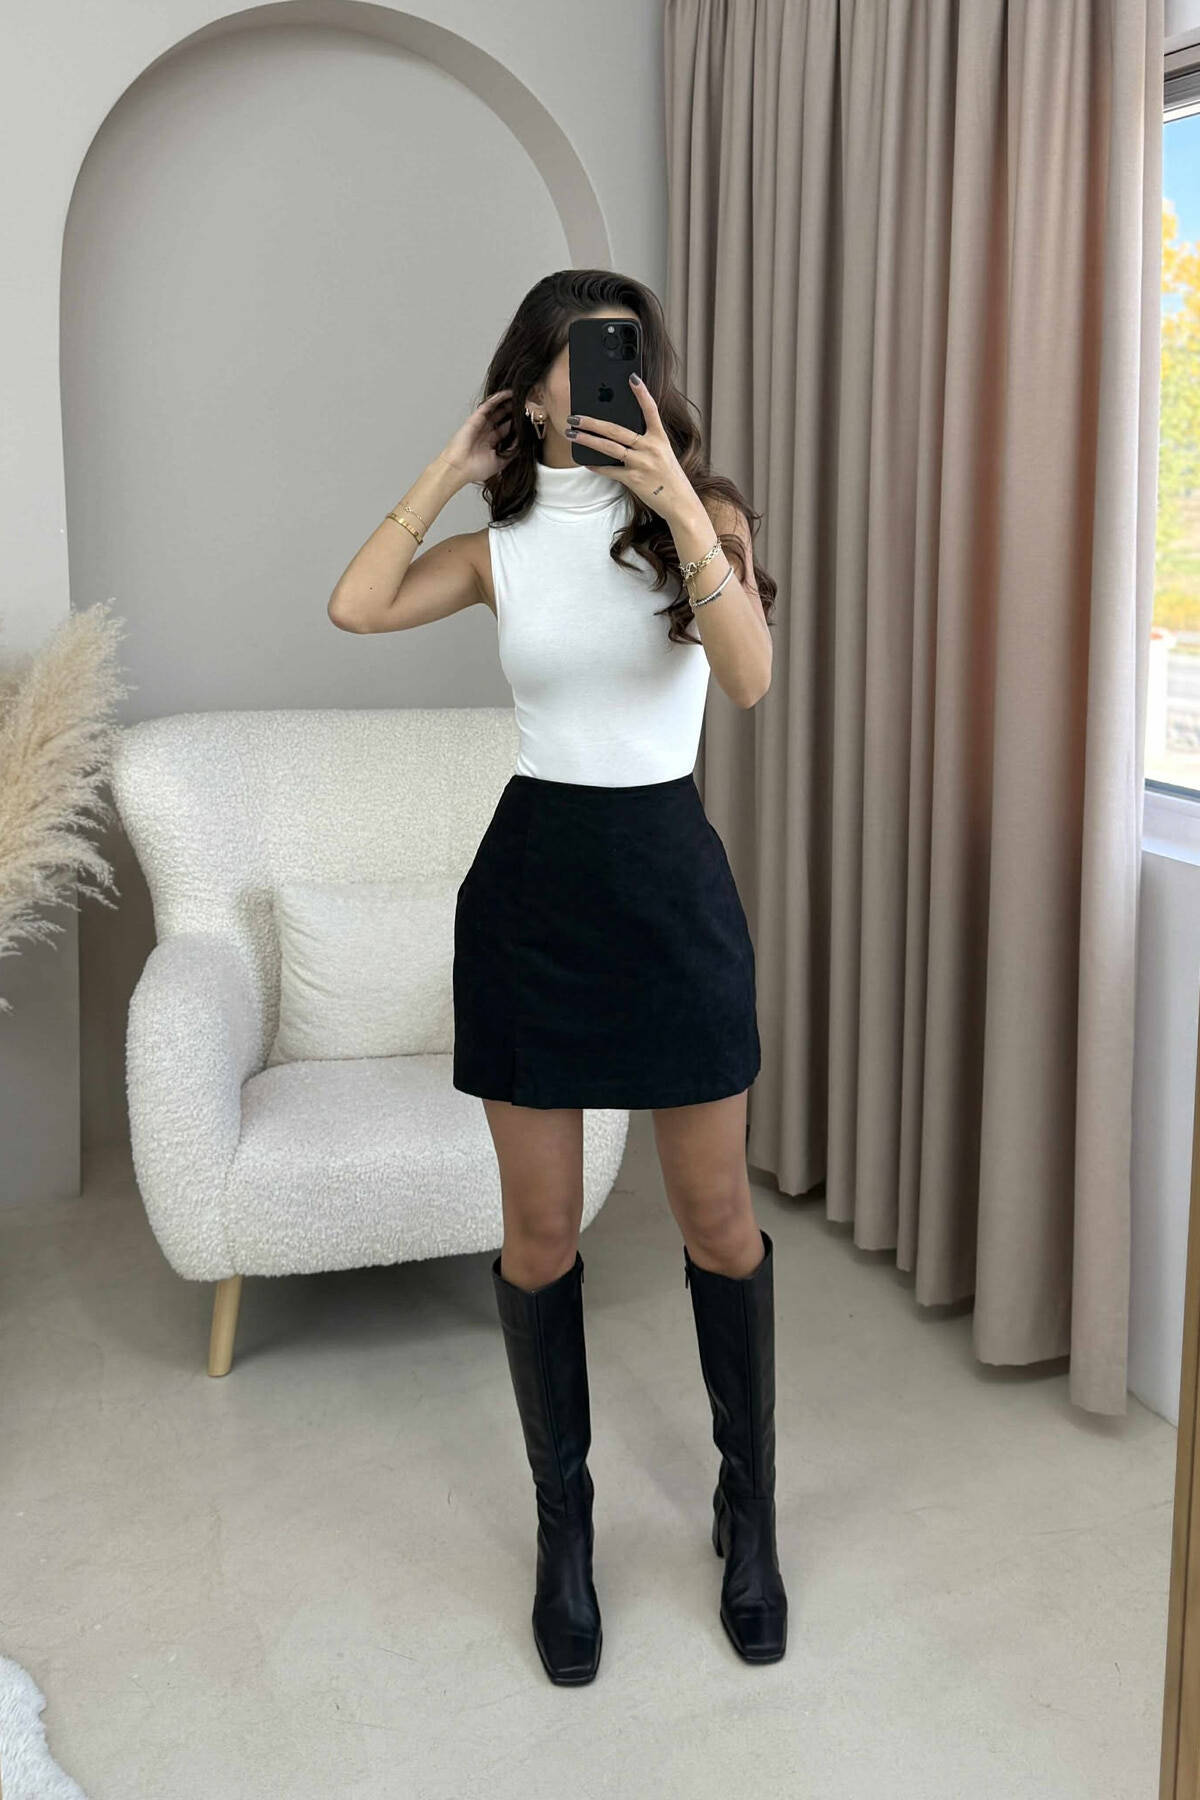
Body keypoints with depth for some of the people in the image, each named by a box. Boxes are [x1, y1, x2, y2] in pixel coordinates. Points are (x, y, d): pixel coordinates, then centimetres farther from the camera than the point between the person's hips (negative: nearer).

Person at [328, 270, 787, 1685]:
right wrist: (448, 469, -6)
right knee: (539, 1230, 8)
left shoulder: (697, 518, 0)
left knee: (716, 1218, 8)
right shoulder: (503, 542, 4)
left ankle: (749, 1504, 30)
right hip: (530, 882, 1)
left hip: (670, 880, -1)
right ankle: (563, 1523, 27)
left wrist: (678, 502, -25)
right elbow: (355, 609, -13)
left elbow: (749, 677, -19)